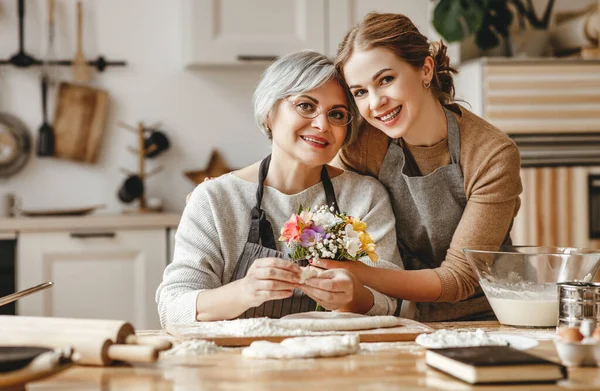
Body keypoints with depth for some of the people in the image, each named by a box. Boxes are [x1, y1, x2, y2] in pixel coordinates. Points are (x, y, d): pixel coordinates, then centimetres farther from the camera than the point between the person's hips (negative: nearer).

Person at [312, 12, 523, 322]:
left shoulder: (493, 157, -19)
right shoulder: (363, 144, -10)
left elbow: (460, 277, -20)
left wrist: (360, 273, -33)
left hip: (482, 320, -6)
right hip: (402, 319, 6)